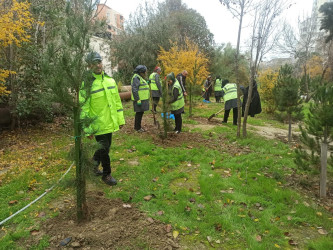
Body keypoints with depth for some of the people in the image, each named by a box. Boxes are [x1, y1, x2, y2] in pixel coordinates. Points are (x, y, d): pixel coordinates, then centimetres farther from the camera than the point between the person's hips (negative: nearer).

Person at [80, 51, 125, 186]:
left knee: (105, 148, 19)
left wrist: (120, 119, 10)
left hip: (110, 123, 6)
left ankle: (94, 164, 44)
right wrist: (87, 129, -14)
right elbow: (83, 108, -12)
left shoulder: (110, 80, 6)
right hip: (98, 124, -6)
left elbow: (117, 101, 12)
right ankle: (107, 174, 22)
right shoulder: (87, 84, -13)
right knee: (104, 149, 3)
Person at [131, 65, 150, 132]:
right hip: (139, 100, -10)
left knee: (141, 113, 15)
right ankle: (137, 128, 7)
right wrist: (138, 100, -24)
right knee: (139, 113, -3)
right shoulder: (136, 77, -15)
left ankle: (138, 126, 25)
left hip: (142, 99, 10)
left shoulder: (140, 78, 17)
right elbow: (134, 90, -22)